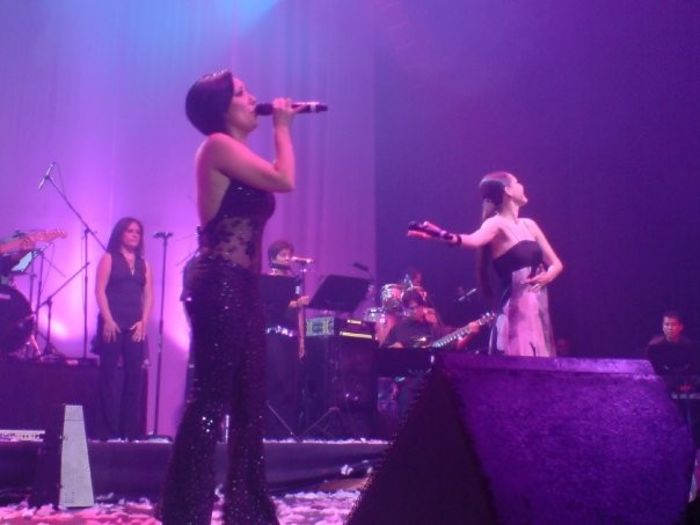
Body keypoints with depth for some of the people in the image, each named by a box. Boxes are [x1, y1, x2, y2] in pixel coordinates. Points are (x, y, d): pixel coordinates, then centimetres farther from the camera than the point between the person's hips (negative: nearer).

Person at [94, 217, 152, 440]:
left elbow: (149, 295, 11)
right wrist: (108, 320, -14)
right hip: (112, 324, -4)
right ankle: (108, 430, 0)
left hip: (136, 326, 4)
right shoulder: (109, 258, 5)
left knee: (135, 374, 0)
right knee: (109, 374, -3)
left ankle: (130, 430, 4)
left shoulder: (143, 264, 16)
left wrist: (143, 322, -3)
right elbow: (100, 290, -4)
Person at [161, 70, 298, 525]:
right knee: (211, 400, -9)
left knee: (250, 404, 11)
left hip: (242, 287, 10)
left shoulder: (236, 151, 22)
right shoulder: (218, 145, -6)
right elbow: (284, 180, -13)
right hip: (221, 286, -10)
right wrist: (282, 126, -3)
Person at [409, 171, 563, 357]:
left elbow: (556, 263, 20)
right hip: (517, 311, -7)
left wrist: (548, 275, -4)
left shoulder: (528, 225, 15)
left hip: (538, 310, 7)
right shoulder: (497, 223, -7)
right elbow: (474, 240, -30)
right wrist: (443, 236, -50)